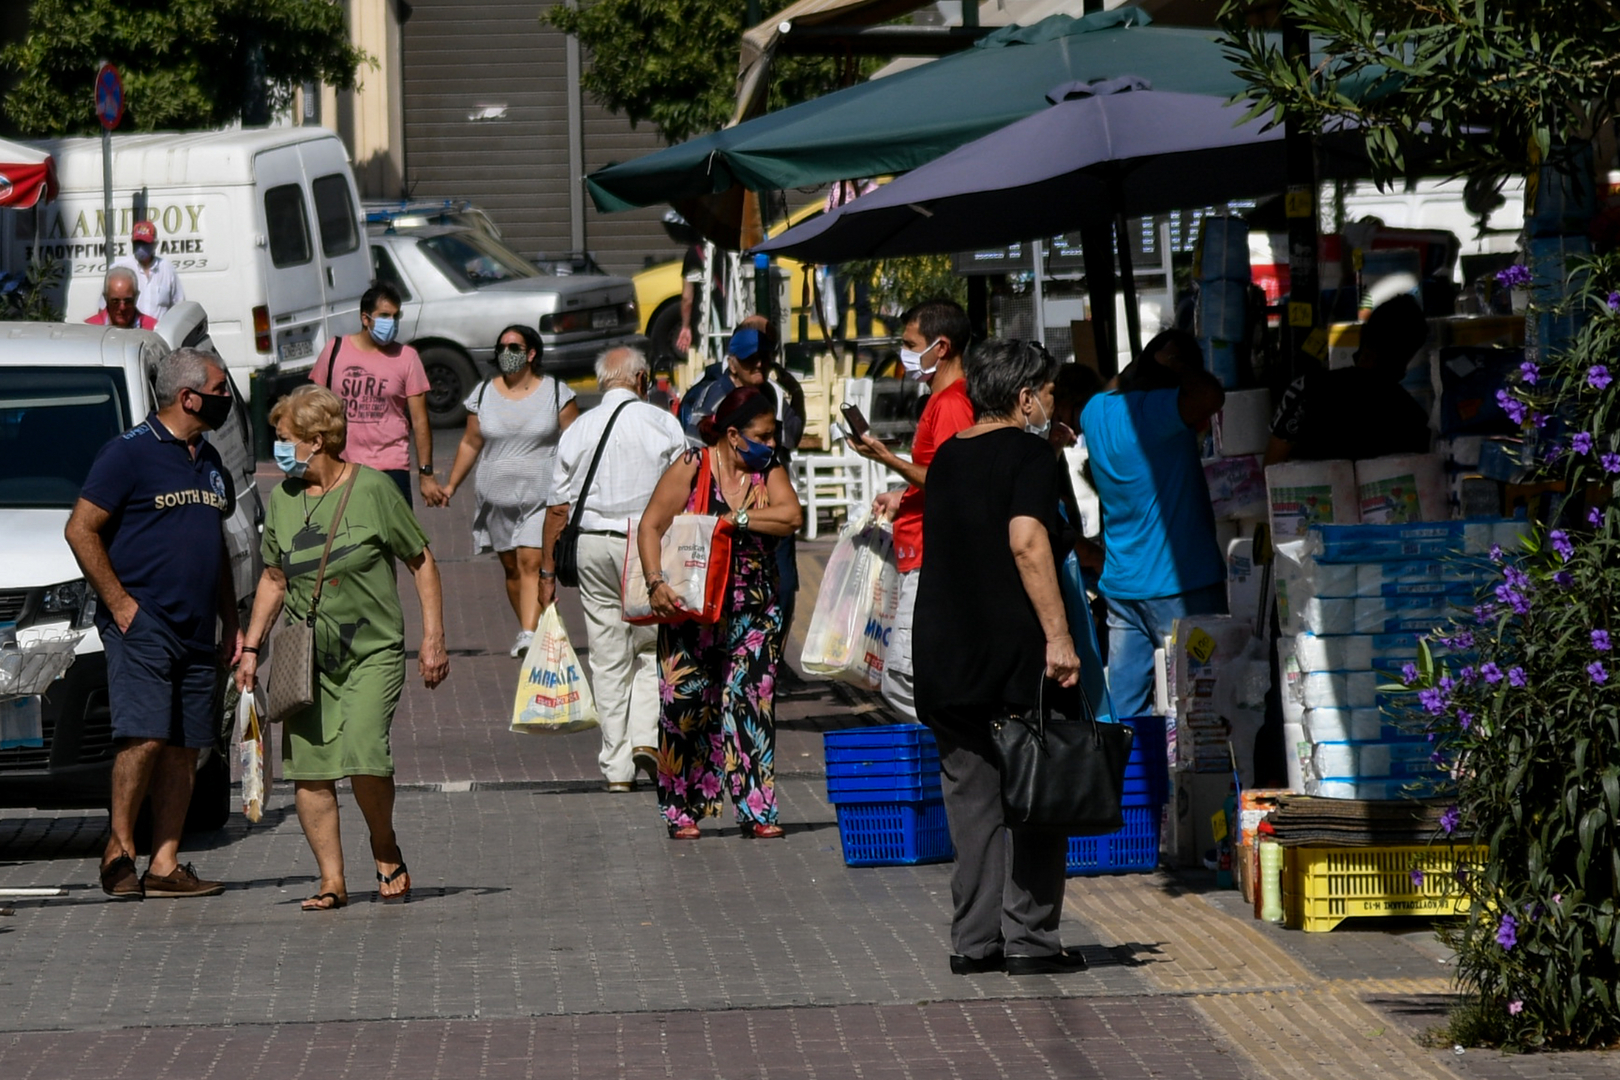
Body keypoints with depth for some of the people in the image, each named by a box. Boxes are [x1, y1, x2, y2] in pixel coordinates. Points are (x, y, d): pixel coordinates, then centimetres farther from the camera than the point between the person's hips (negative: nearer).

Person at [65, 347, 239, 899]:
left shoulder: (209, 462, 18)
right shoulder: (130, 453, -6)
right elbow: (81, 529, -8)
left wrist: (231, 623, 20)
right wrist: (119, 603, -12)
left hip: (197, 632, 7)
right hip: (142, 625, -7)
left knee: (185, 748, 3)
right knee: (145, 738, -15)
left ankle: (165, 864, 4)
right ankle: (120, 849, -2)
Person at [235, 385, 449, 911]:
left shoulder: (373, 490, -7)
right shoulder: (281, 500, 7)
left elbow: (421, 562, 1)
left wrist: (433, 638, -2)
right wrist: (252, 646, 13)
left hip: (372, 652, -4)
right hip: (305, 655, 4)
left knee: (364, 755, -19)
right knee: (308, 769, -4)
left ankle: (385, 848, 6)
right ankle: (331, 880, 5)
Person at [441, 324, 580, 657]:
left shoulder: (556, 392, 1)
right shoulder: (483, 394, 9)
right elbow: (470, 443, 15)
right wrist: (452, 485, 10)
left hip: (543, 495, -4)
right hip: (498, 496, 4)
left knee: (531, 562, -16)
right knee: (511, 567, 7)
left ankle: (530, 634, -24)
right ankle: (528, 628, 20)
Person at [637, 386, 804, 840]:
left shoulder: (769, 471, 7)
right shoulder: (691, 469, -4)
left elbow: (791, 517, -9)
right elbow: (651, 526, -6)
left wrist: (738, 519, -16)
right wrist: (655, 582, -18)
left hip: (752, 611, 3)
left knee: (752, 702, -2)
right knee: (688, 703, -2)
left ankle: (756, 809, 0)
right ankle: (683, 811, 8)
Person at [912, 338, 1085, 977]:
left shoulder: (945, 458, 15)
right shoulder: (1029, 453, -7)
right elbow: (1026, 541, -20)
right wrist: (1058, 634, -22)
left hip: (946, 655, 7)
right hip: (1015, 651, -6)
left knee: (971, 797, 10)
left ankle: (973, 940, 9)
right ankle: (1029, 938, 0)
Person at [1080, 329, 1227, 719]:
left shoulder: (1096, 411, 10)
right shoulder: (1158, 410, -15)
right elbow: (1210, 395, -33)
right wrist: (1177, 366, -14)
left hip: (1119, 581, 8)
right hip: (1177, 581, -8)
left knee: (1126, 708, 7)